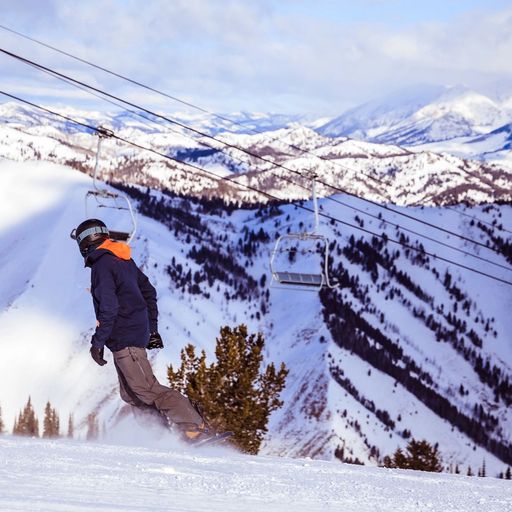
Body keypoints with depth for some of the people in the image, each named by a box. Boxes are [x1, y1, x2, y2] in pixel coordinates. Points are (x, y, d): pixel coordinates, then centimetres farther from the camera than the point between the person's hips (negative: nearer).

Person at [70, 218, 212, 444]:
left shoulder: (101, 265, -12)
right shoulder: (124, 260, 16)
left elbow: (109, 308, -20)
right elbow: (149, 292, 22)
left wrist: (97, 342, -16)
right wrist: (152, 329, 25)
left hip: (124, 338, -10)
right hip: (138, 331, 10)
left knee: (145, 388, -12)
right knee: (130, 394, 11)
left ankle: (195, 427, -18)